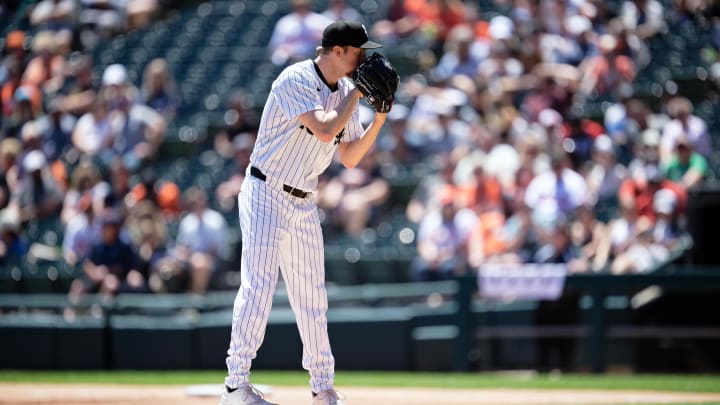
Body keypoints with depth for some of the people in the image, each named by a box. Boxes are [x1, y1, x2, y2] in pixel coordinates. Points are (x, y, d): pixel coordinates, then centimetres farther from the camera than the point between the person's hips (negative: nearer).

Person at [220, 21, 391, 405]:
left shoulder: (344, 92, 7)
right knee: (258, 283, -15)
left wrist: (380, 116, 0)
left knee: (312, 295, 10)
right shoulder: (296, 80, -16)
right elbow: (325, 131, -29)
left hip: (304, 203, 8)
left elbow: (350, 158, 11)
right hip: (265, 196, -8)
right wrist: (355, 94, -17)